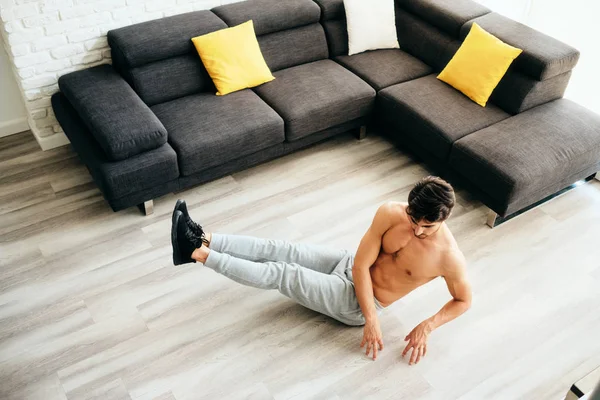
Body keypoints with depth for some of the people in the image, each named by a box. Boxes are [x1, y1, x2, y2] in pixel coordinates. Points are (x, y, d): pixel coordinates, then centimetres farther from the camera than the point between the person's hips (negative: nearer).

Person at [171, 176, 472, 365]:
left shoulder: (449, 258, -23)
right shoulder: (391, 213, -15)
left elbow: (464, 300, -4)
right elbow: (361, 264, -12)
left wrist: (426, 327, -16)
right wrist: (372, 320, -19)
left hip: (355, 304, -4)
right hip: (350, 267, 5)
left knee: (282, 274, -14)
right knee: (279, 250, -9)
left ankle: (198, 255, -12)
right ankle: (203, 240, -5)